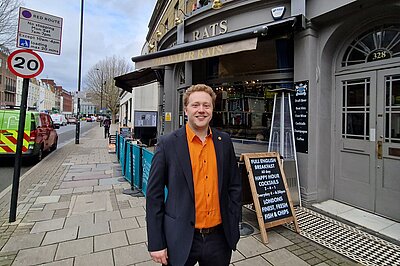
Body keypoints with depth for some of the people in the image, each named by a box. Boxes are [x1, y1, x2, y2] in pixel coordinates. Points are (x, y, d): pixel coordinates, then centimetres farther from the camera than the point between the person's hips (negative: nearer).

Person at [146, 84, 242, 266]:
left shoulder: (224, 142, -2)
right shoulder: (168, 143, -11)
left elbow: (235, 187, 5)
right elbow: (154, 195, -8)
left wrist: (233, 229, 4)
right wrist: (156, 243, -6)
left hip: (219, 237, 3)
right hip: (181, 239, -2)